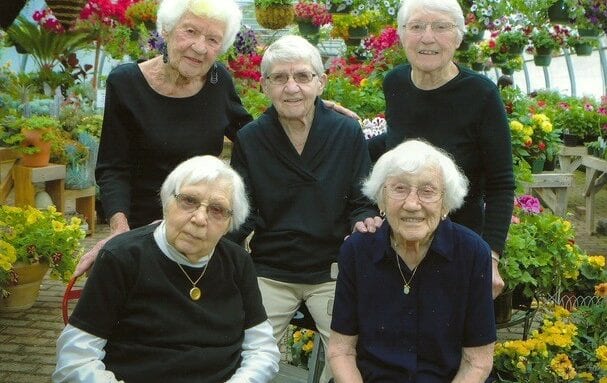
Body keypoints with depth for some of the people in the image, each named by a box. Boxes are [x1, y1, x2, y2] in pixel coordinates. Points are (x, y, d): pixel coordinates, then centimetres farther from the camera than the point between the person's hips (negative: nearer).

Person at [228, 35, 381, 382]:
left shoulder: (348, 133, -3)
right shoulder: (249, 139, -2)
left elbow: (362, 203, 1)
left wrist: (364, 223, -22)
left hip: (332, 271, 0)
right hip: (269, 272, 1)